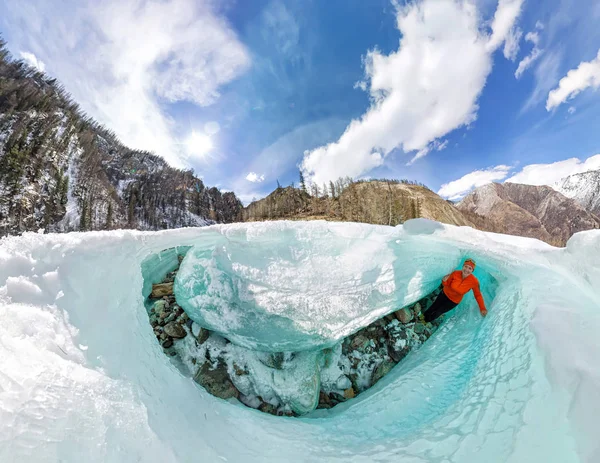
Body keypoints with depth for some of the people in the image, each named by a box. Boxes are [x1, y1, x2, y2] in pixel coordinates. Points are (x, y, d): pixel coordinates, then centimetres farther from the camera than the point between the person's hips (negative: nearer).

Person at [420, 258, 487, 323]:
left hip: (454, 301, -1)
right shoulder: (455, 273, -24)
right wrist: (444, 281, -32)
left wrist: (482, 308, -18)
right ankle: (424, 316, 46)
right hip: (445, 293, 1)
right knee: (434, 307, 17)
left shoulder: (474, 281, -29)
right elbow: (447, 284, -10)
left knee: (438, 312, 9)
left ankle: (426, 320, 37)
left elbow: (478, 295, -13)